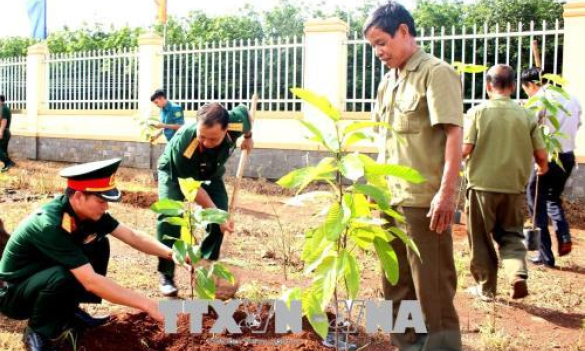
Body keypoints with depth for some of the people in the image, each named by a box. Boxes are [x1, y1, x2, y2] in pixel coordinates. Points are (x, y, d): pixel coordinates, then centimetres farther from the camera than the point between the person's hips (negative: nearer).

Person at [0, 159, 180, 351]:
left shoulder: (87, 211, -12)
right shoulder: (51, 226, -35)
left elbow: (132, 236, -7)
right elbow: (91, 281, -38)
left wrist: (171, 253, -22)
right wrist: (146, 304, -37)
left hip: (46, 276, 8)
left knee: (99, 244, -7)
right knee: (63, 276, -36)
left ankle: (69, 312, 8)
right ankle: (37, 333, -7)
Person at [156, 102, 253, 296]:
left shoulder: (237, 122, -36)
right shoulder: (182, 142, -44)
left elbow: (244, 111, -7)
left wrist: (248, 138, 9)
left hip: (211, 173, 4)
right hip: (176, 174, -4)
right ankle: (167, 275, -10)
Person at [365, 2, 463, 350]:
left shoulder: (436, 73, -10)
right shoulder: (388, 82, 13)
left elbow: (454, 133, -16)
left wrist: (447, 192, -22)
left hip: (425, 200, -8)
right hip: (391, 198, 8)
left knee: (432, 285, 2)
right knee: (396, 282, 17)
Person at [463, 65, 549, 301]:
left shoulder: (477, 112, -7)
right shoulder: (525, 115, 0)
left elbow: (465, 149, -13)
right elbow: (541, 154, 1)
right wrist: (542, 167, 24)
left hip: (482, 185, -2)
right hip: (514, 186, 2)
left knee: (481, 239, 11)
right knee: (511, 235, 16)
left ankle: (486, 288, 20)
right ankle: (518, 274, -7)